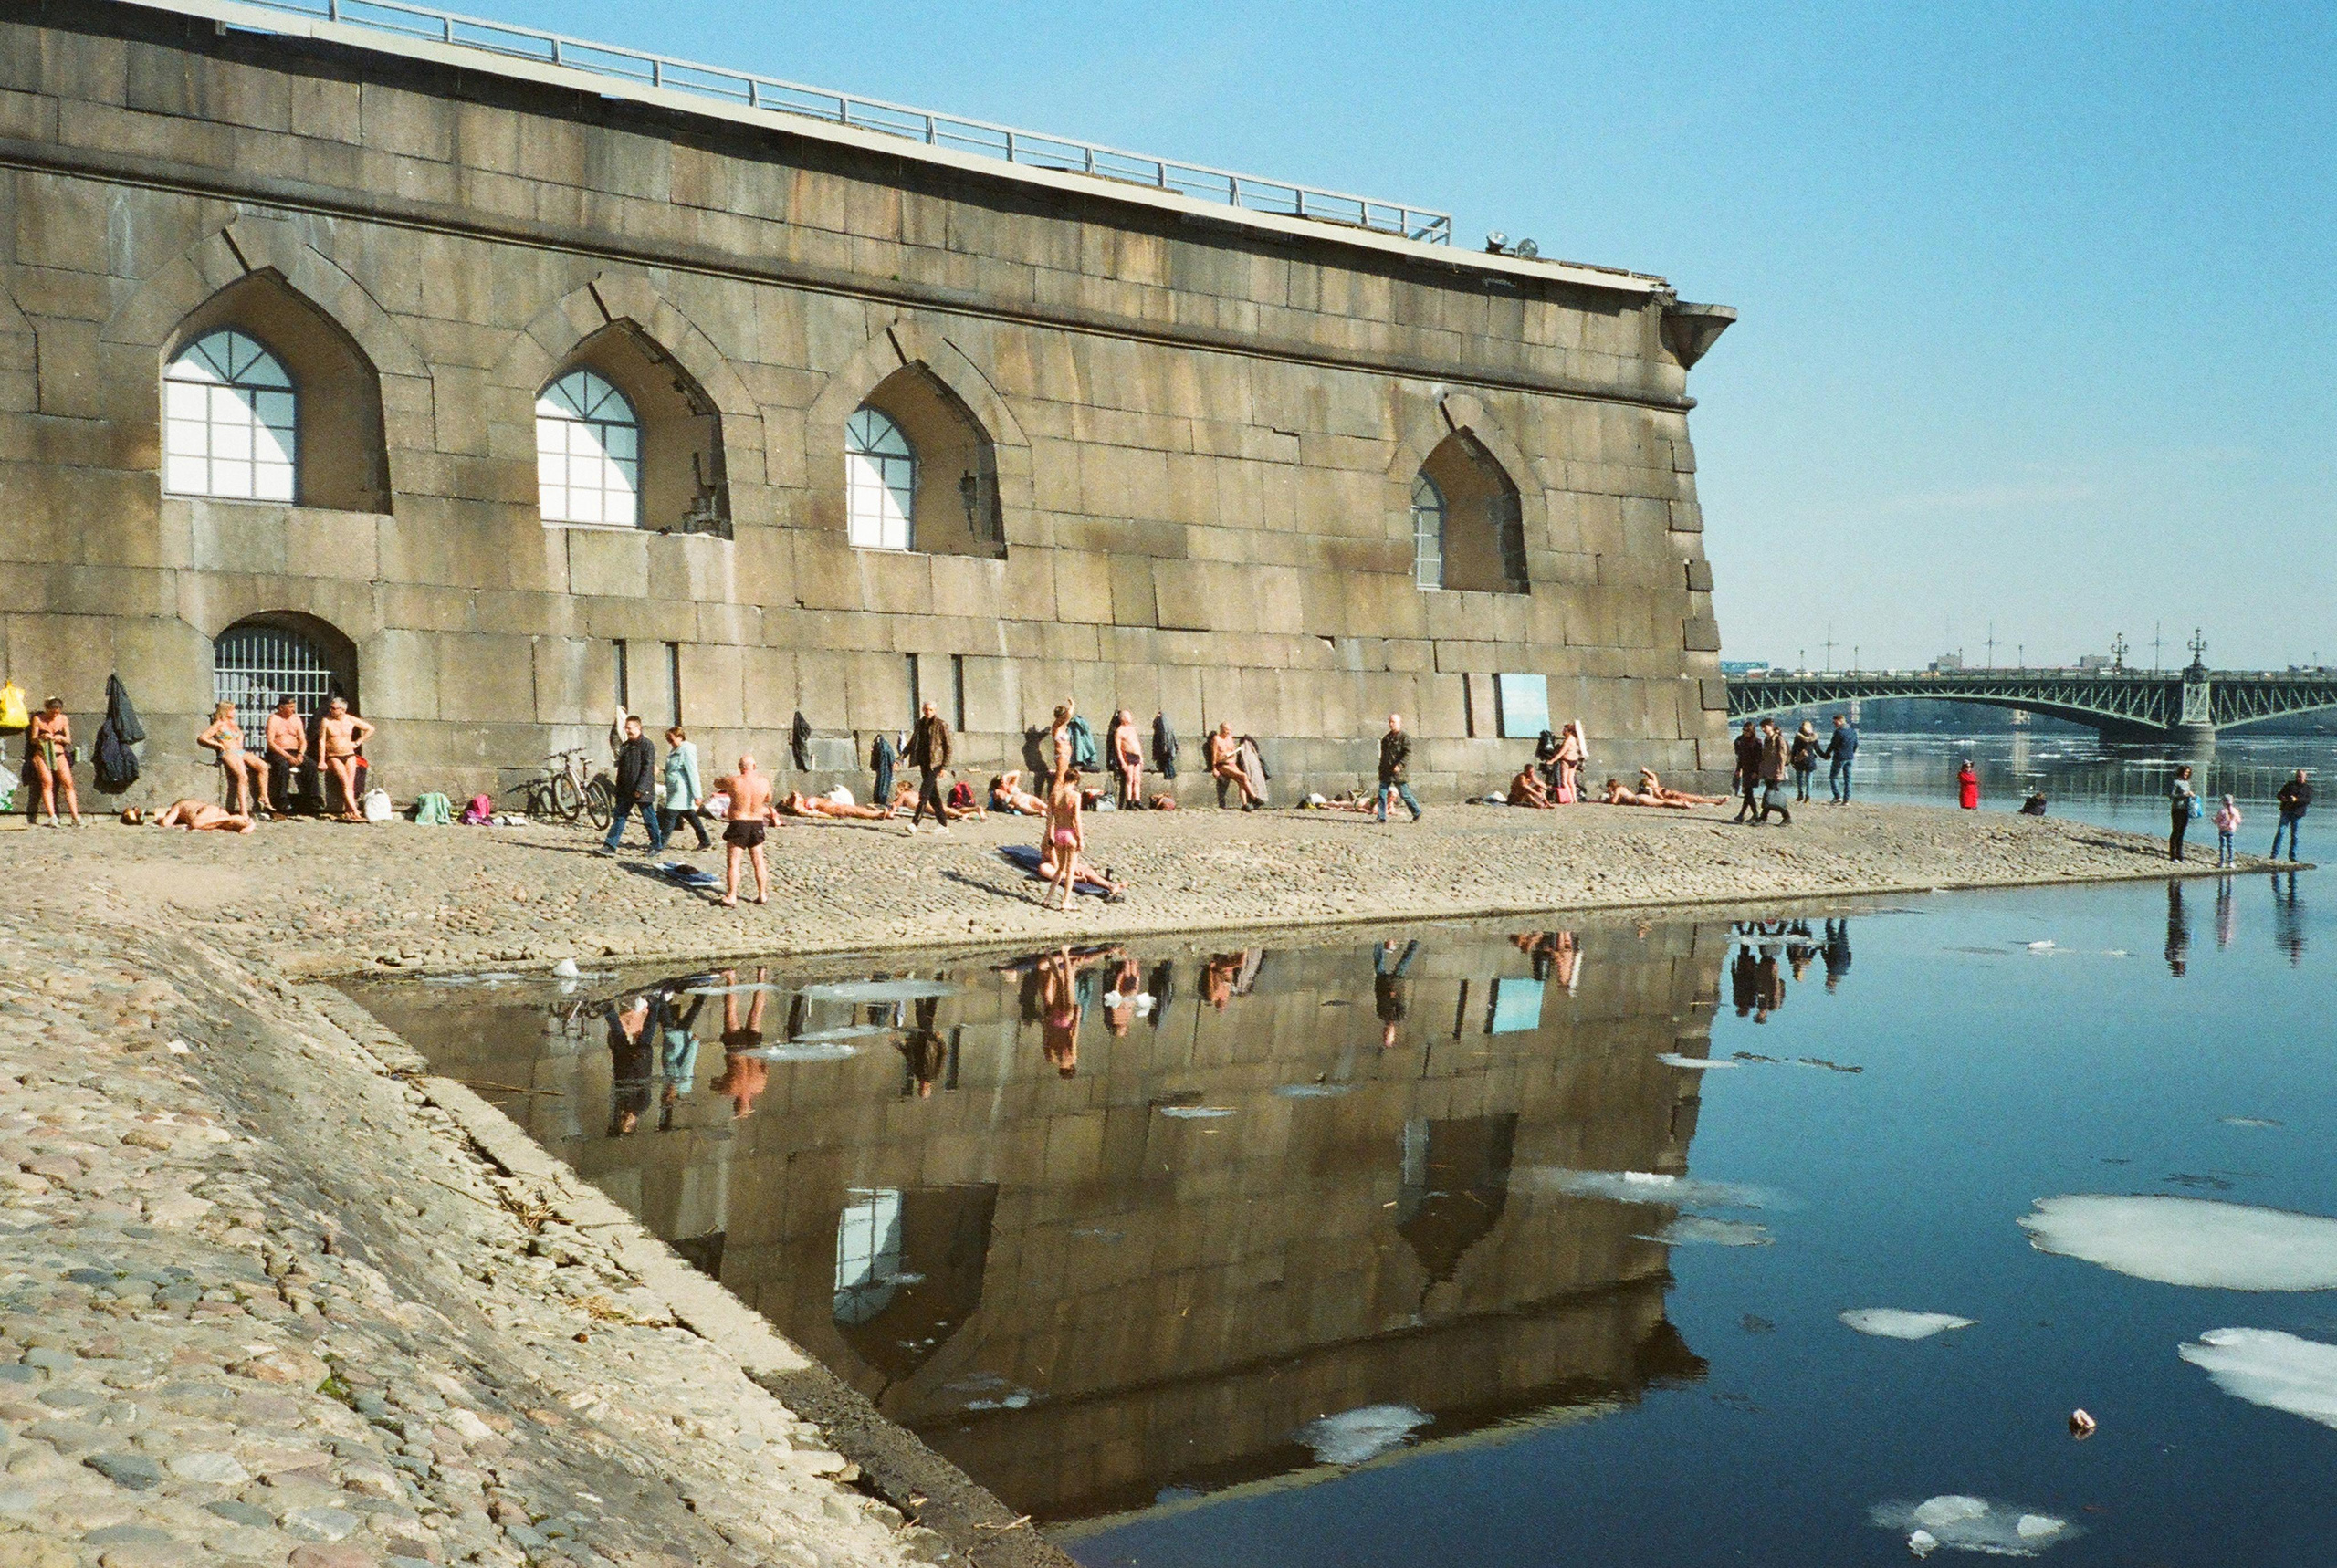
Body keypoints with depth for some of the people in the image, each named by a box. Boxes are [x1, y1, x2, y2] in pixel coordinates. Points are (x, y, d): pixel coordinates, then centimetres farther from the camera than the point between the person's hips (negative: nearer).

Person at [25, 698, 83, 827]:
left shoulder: (63, 719, 11)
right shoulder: (38, 719, 6)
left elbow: (69, 740, 12)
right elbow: (32, 740, 6)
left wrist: (61, 738, -11)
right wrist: (42, 738, -16)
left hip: (59, 755, 2)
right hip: (41, 754, -2)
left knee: (68, 783, -14)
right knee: (47, 782, -19)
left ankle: (75, 816, -18)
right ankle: (52, 817, -25)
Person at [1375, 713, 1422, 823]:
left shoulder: (1405, 738, -8)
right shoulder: (1386, 738, 15)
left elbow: (1408, 754, -17)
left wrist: (1400, 765, -25)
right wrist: (1381, 767, 18)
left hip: (1399, 772, -7)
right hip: (1386, 772, 7)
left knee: (1404, 794, 1)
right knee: (1382, 793, -2)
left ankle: (1417, 813, 19)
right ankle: (1381, 817, 0)